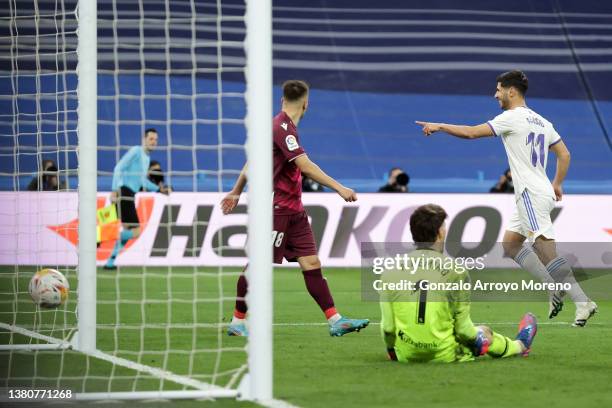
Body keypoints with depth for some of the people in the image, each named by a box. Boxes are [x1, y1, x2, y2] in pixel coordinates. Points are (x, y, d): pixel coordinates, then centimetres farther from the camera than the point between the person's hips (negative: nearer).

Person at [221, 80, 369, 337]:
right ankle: (237, 323, 10)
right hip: (276, 208, -9)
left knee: (311, 263, 2)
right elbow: (306, 167, -25)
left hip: (293, 211, 9)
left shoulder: (283, 126, 13)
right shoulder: (282, 128, -17)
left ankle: (335, 321, -3)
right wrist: (339, 188, -25)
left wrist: (236, 192, 31)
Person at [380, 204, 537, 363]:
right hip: (446, 356, -2)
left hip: (405, 356, 2)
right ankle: (519, 346, 59)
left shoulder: (390, 272, -7)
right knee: (484, 332, 27)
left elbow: (387, 326, -4)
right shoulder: (456, 271, -11)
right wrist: (478, 336, 15)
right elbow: (462, 328, -8)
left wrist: (392, 350, 16)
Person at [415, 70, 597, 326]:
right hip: (542, 193, 9)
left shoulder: (512, 117, -9)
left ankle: (583, 303, -18)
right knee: (510, 244, 16)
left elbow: (471, 132, -11)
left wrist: (439, 126, 1)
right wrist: (557, 184, 22)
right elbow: (564, 155, 18)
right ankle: (556, 290, 7)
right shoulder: (542, 122, 16)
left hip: (531, 194, -9)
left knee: (546, 252, -13)